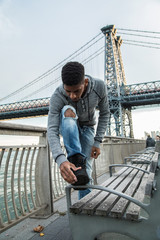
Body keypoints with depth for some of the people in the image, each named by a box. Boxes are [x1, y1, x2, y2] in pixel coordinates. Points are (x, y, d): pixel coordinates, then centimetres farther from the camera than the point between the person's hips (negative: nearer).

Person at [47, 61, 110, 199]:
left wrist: (97, 142, -16)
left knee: (86, 172, -12)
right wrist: (61, 160, -55)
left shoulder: (99, 87, -26)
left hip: (87, 127, 2)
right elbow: (52, 131, -38)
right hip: (67, 128, -1)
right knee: (68, 111, -38)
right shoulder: (57, 97, -32)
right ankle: (75, 160, -34)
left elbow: (104, 114, -11)